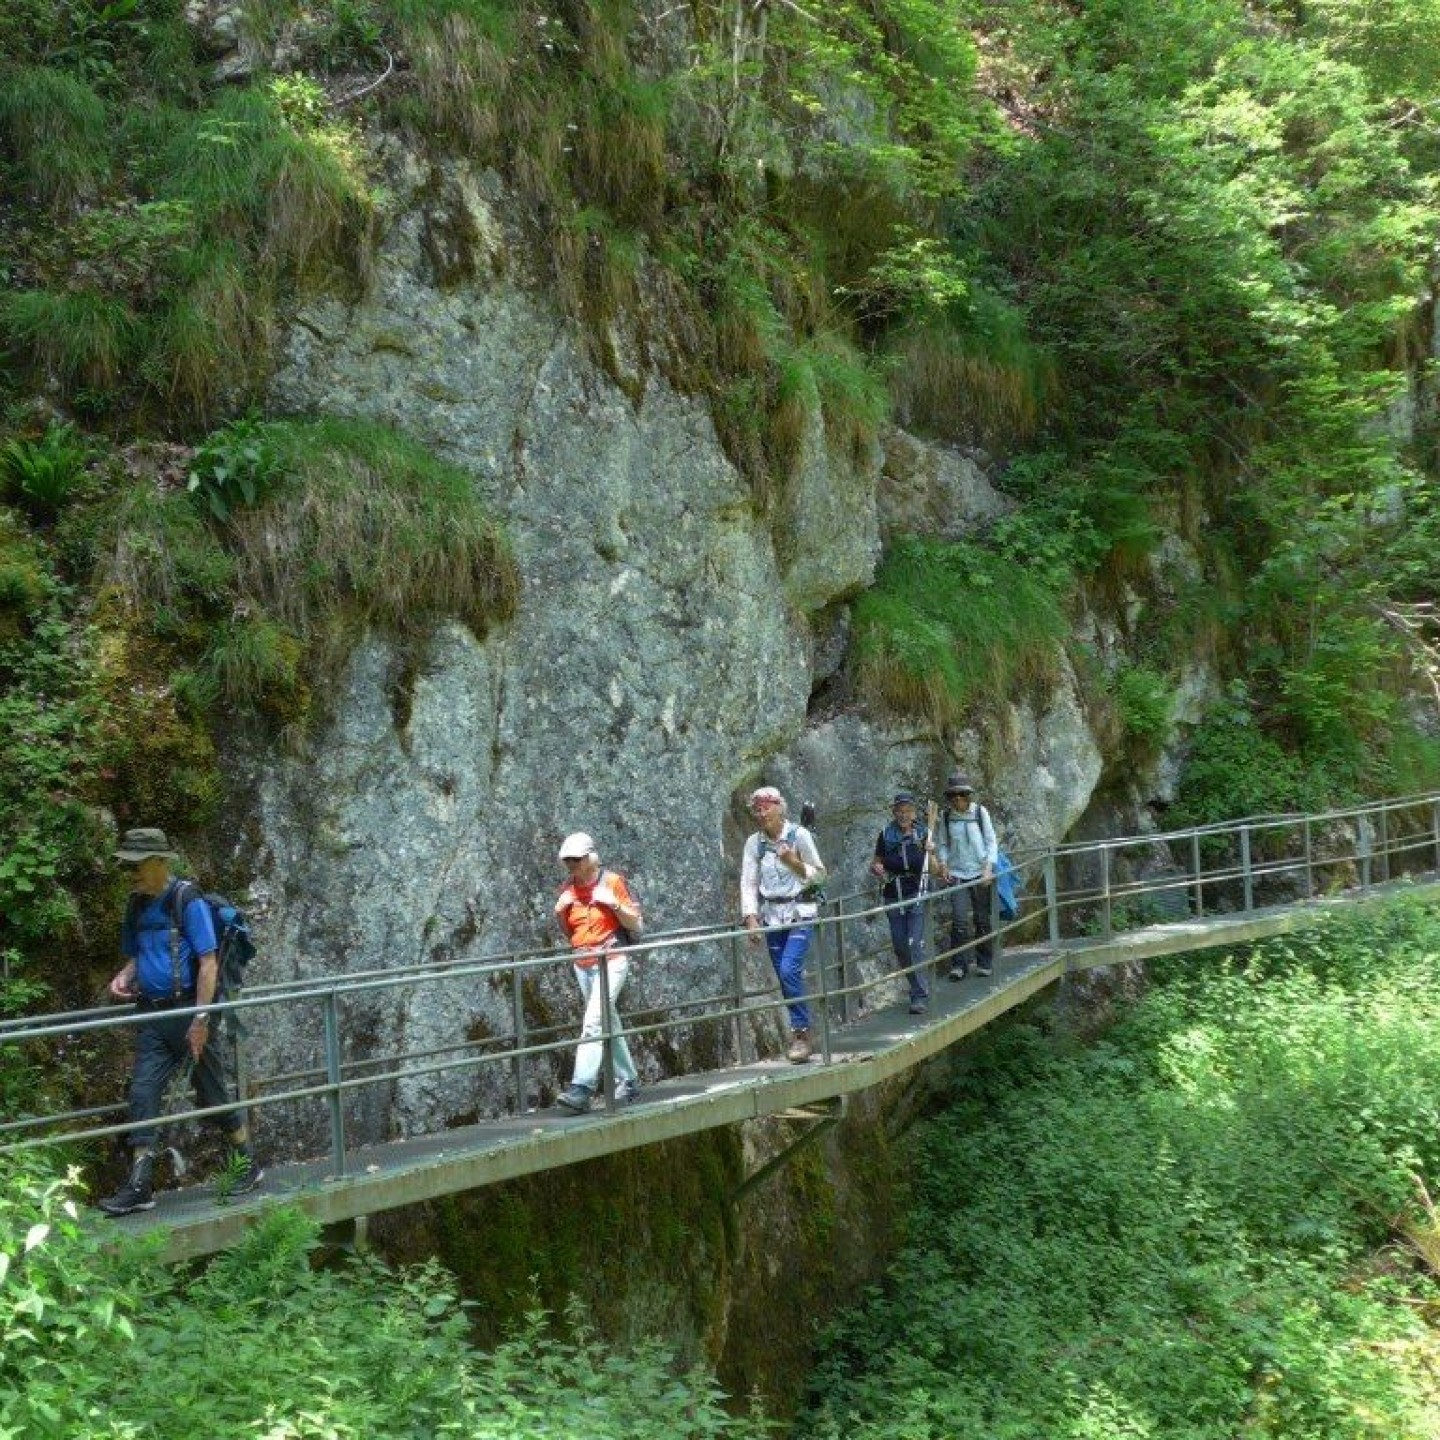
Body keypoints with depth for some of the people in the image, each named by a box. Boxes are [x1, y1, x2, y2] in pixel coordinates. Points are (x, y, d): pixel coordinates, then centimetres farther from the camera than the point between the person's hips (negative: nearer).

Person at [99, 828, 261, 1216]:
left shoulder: (187, 901, -13)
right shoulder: (137, 905, 9)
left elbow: (208, 962, -15)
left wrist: (200, 1019, -20)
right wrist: (124, 977, 0)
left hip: (187, 1011, -6)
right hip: (152, 1014, 6)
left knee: (212, 1093, 5)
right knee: (142, 1094, -2)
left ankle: (247, 1165, 22)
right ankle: (139, 1187, 0)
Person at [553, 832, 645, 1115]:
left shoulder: (612, 882, -6)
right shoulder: (568, 889, 9)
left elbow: (637, 925, -3)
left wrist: (614, 903, -18)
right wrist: (560, 912, -2)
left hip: (610, 961, -6)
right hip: (582, 965, 6)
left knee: (593, 1022, -18)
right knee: (609, 1026, 13)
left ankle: (582, 1088, -26)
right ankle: (628, 1082, 23)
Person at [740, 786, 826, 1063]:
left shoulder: (799, 835, -7)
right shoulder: (754, 843, 3)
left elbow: (819, 874, -2)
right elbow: (748, 883, 1)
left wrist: (794, 863, -20)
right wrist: (751, 918, -9)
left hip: (800, 915, -4)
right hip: (772, 916, 4)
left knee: (789, 970, -19)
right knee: (786, 977, 5)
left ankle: (801, 1033, -11)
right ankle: (801, 1035, 18)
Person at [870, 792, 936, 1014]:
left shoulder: (922, 834, 1)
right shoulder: (885, 836, 4)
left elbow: (934, 869, 5)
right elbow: (875, 864, 14)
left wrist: (930, 852, -15)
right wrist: (877, 870, -10)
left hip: (916, 896, -3)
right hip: (893, 897, 3)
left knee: (915, 944, -12)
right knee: (899, 946, 7)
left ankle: (920, 996, -11)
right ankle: (915, 986, 25)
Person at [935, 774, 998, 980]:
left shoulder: (980, 812, -3)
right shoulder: (945, 816, 0)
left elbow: (991, 841, 0)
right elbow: (941, 844, 9)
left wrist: (989, 867, -10)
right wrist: (943, 865, -7)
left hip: (980, 873, 0)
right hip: (957, 874, 0)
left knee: (982, 920, 7)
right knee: (958, 920, -10)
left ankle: (984, 963, 19)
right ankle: (959, 965, -4)